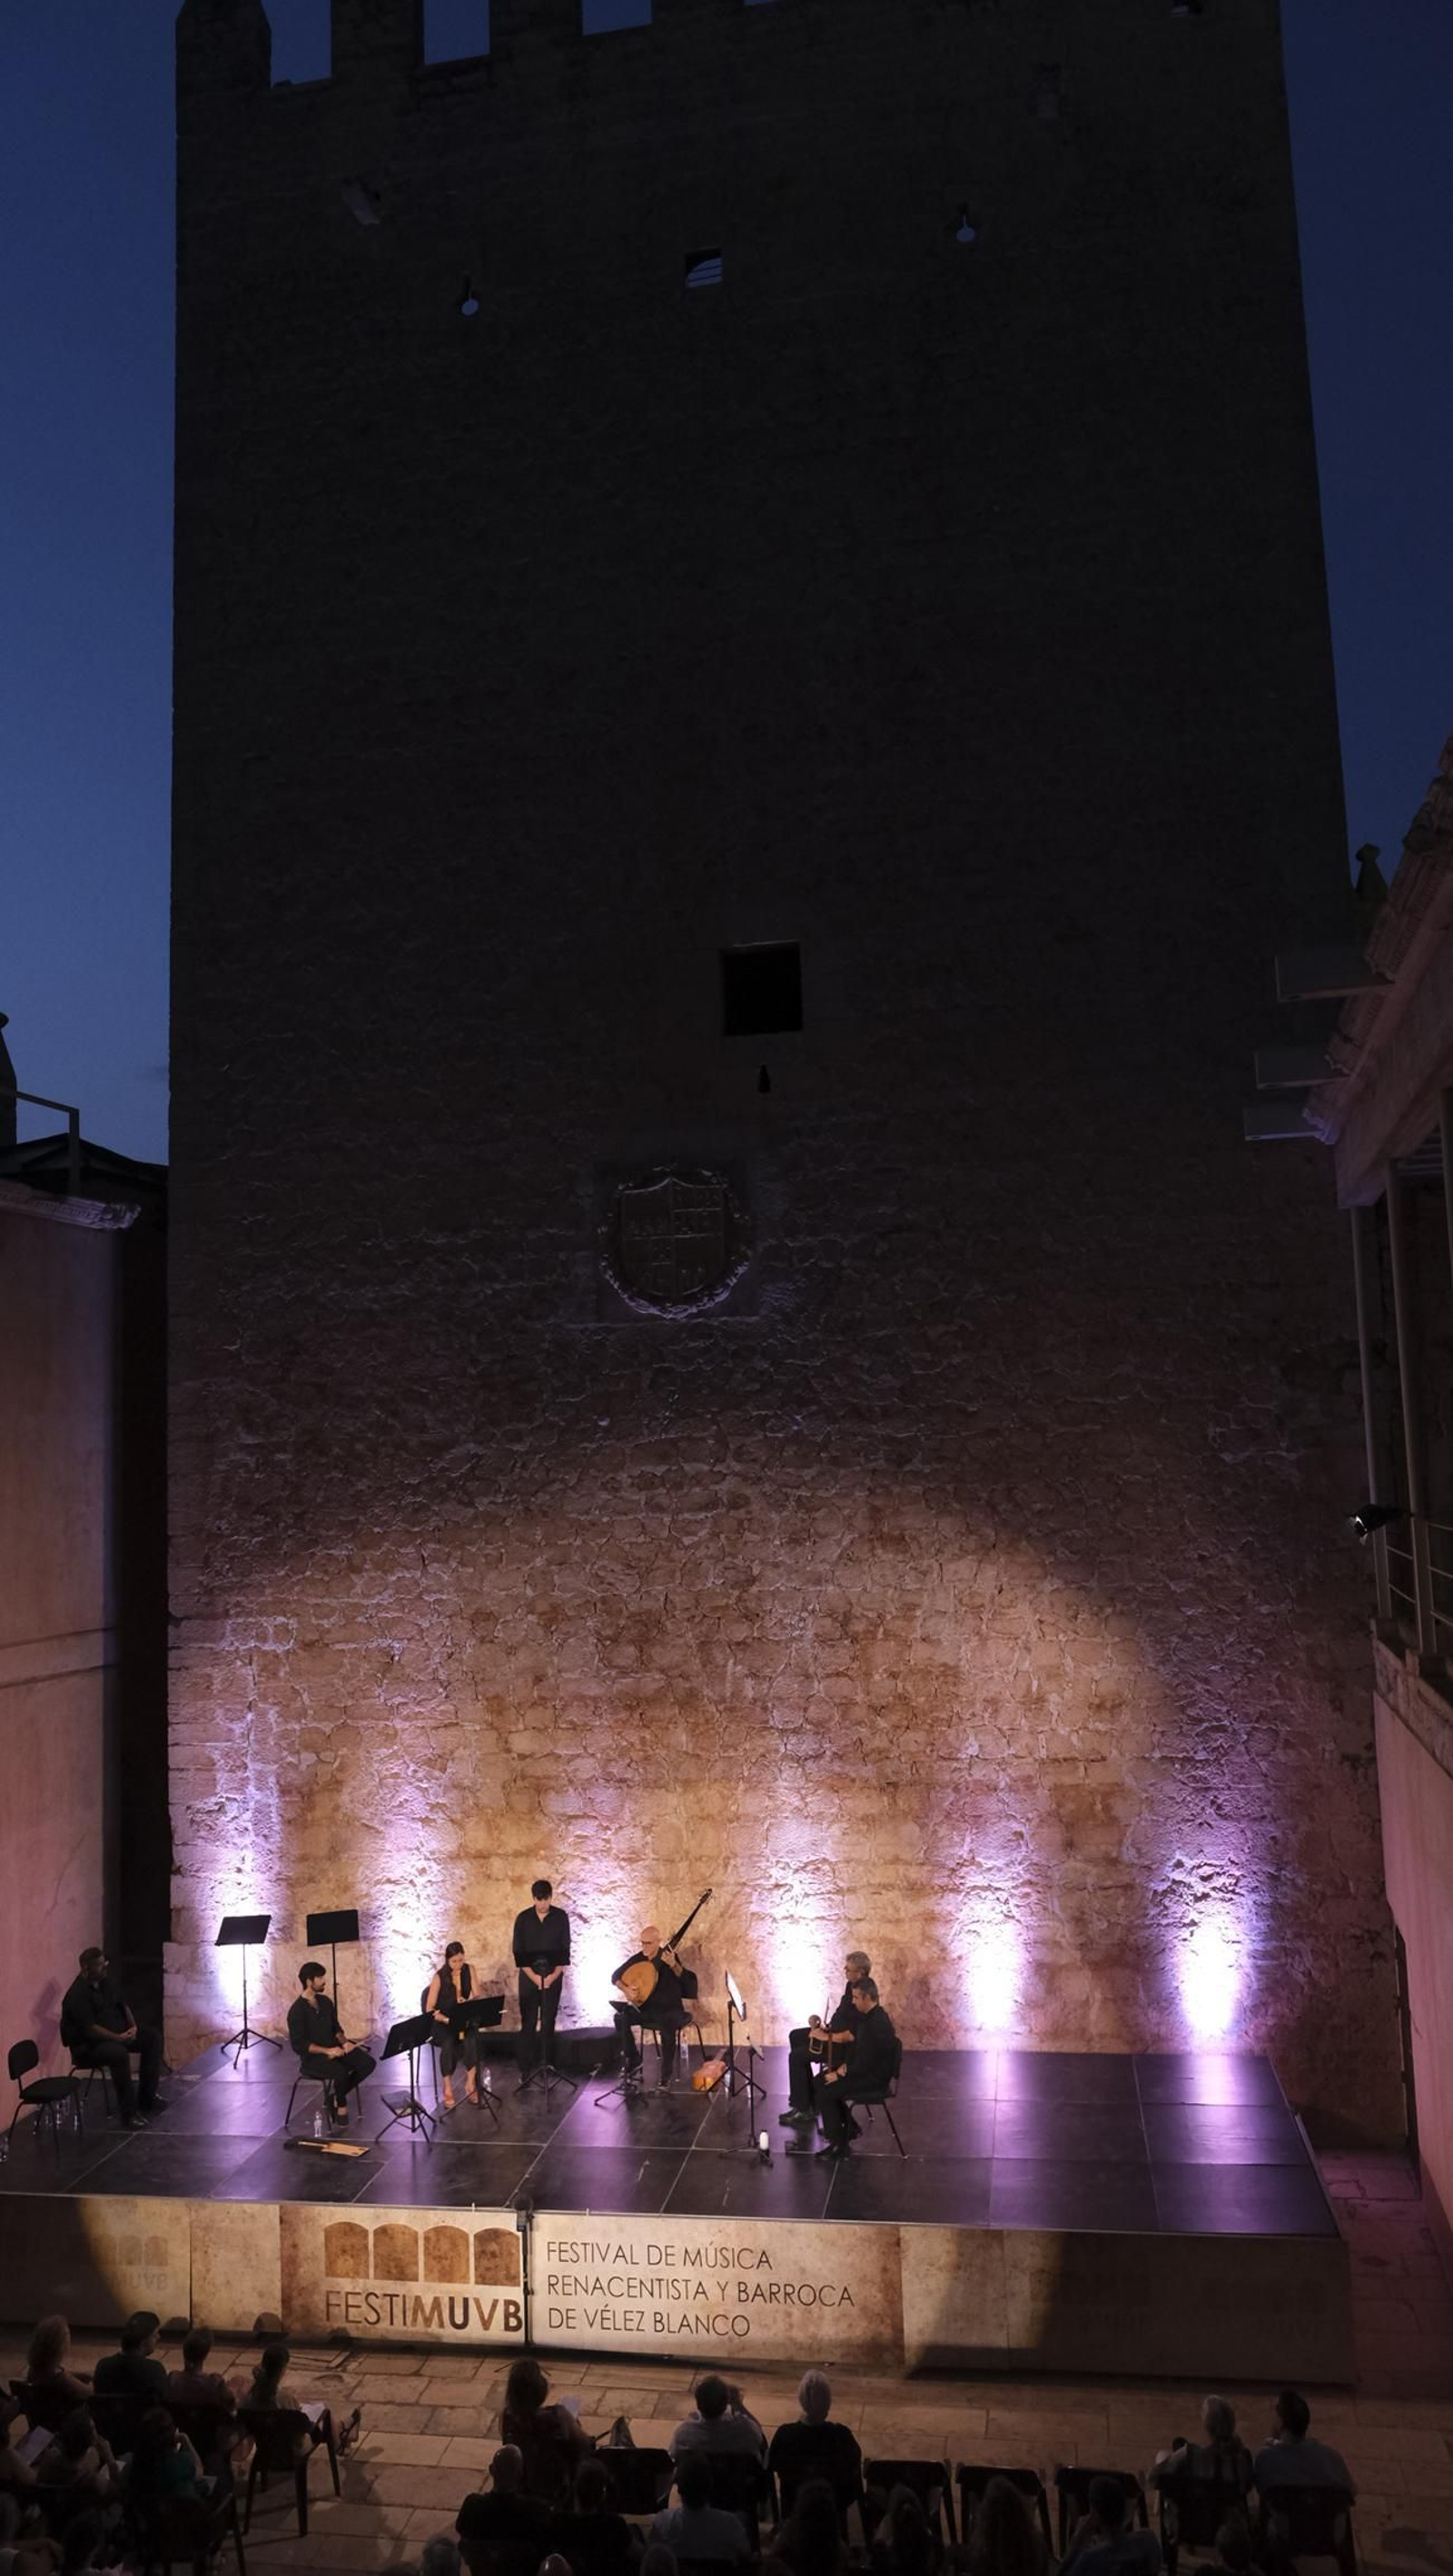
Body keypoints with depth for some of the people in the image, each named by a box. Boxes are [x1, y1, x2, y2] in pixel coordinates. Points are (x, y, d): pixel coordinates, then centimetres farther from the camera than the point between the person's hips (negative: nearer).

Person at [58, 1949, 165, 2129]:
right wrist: (118, 2038, -27)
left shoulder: (107, 1981, 4)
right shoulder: (77, 1994, -22)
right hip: (88, 2045, -9)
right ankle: (129, 2113, -28)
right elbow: (89, 2029, -26)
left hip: (119, 2034, 9)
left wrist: (133, 2026, -4)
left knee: (153, 2038, -4)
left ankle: (147, 2097, 3)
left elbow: (123, 2004, 13)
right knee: (119, 2053, -36)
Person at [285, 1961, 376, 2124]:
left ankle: (334, 2094, 2)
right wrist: (327, 2051, -23)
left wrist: (343, 2042, -4)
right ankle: (340, 2105, -5)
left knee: (367, 2063, -14)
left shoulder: (326, 2001, 8)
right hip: (312, 2057, -7)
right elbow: (299, 2045, -18)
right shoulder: (297, 2010, -15)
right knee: (340, 2072, -34)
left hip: (334, 2049, 7)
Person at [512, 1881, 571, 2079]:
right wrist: (533, 1976, -9)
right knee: (528, 2024, -2)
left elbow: (565, 1949, 0)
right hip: (529, 1977, 0)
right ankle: (526, 2068, 2)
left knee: (548, 2023, 4)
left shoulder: (560, 1916, -1)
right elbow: (517, 1951, -2)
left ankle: (547, 2065, 12)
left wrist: (554, 1975, -9)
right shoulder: (523, 1918, -2)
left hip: (553, 1977, 0)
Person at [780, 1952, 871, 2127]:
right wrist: (827, 2026, 2)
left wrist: (827, 2037, -22)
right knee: (795, 2036, 14)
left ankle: (803, 2109, -5)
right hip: (835, 2031, 11)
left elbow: (853, 2035, -30)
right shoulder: (851, 1986, 2)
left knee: (797, 2056, -15)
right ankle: (808, 2097, 17)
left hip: (846, 2046, -10)